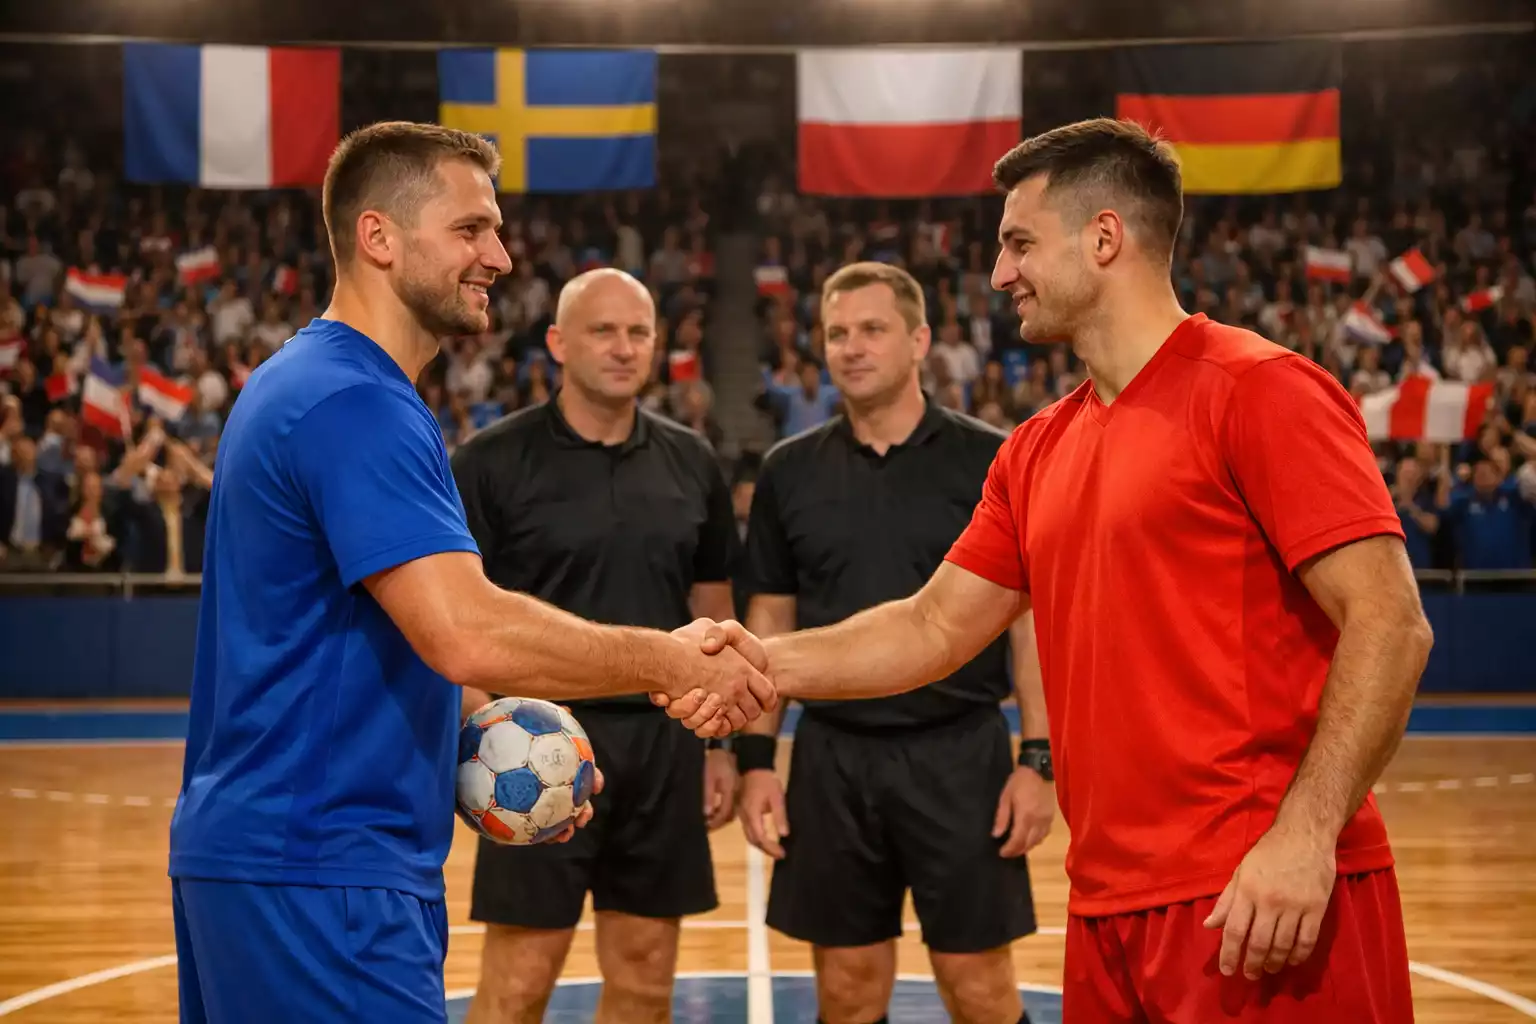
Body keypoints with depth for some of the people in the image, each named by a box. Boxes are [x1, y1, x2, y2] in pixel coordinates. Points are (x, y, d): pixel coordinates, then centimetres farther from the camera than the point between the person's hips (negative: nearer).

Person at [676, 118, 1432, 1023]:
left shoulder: (1257, 388, -8)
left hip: (1258, 910, -7)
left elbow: (1389, 623, -14)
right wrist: (775, 665, 3)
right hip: (1108, 905, 7)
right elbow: (936, 628, 18)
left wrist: (1304, 834, -22)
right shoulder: (1036, 453, 14)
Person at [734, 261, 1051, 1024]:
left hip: (960, 754, -2)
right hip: (831, 760, 3)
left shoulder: (990, 461, -2)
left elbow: (1032, 616, -2)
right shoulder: (789, 471, 6)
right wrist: (756, 757, 3)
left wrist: (1037, 758, -9)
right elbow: (770, 622, 10)